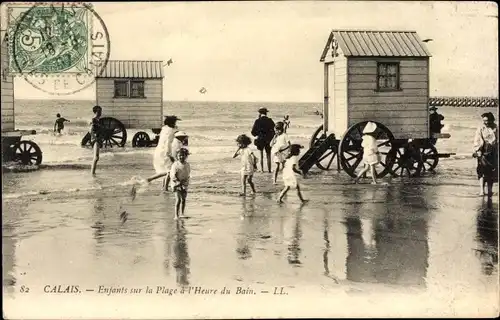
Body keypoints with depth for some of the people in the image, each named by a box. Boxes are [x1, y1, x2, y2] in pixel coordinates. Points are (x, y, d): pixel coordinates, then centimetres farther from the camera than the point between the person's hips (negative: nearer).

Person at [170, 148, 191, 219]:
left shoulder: (187, 165, 2)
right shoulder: (175, 165, -11)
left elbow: (188, 175, 5)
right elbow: (172, 175, -13)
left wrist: (185, 181, -12)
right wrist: (178, 181, -23)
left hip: (184, 184, 5)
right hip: (176, 184, -4)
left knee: (183, 199, 11)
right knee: (178, 199, -12)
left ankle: (182, 214, 25)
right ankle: (176, 215, -8)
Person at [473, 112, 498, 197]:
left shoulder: (496, 128, 5)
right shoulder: (481, 129, -3)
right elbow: (477, 141, -6)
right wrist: (478, 151, -17)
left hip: (493, 154, 3)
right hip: (483, 153, -3)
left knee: (492, 173, 7)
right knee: (482, 172, -9)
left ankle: (490, 190, 17)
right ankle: (482, 190, -10)